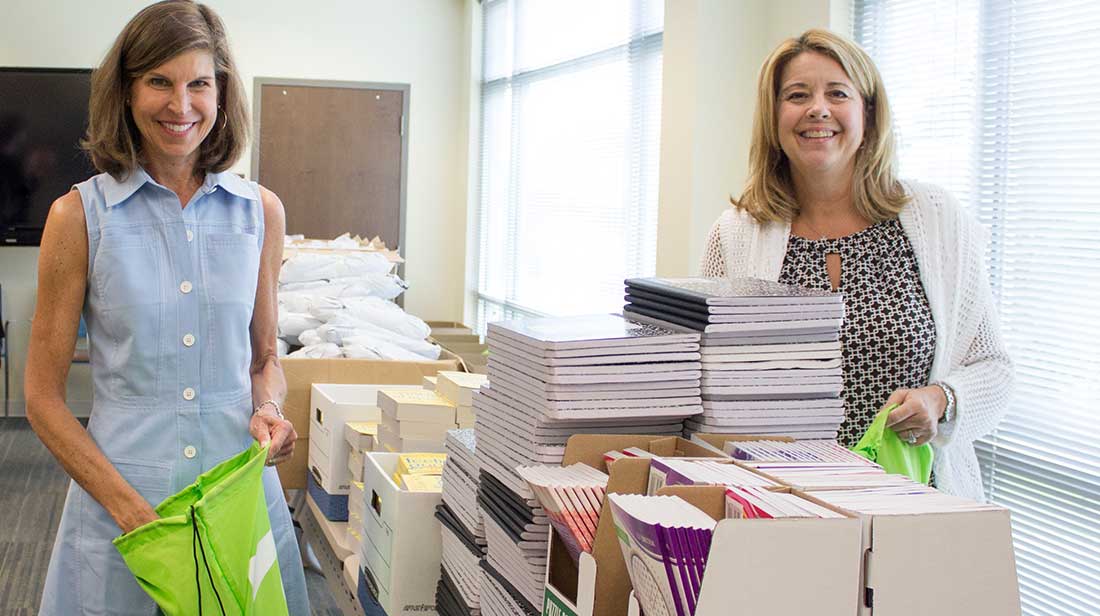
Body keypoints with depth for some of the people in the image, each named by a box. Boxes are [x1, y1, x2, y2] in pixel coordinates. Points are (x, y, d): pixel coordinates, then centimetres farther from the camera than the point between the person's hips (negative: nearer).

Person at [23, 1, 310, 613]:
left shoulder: (261, 211, 3)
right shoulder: (80, 214, -4)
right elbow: (44, 396, -3)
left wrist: (268, 408, -8)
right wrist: (131, 508, -14)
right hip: (119, 486, -2)